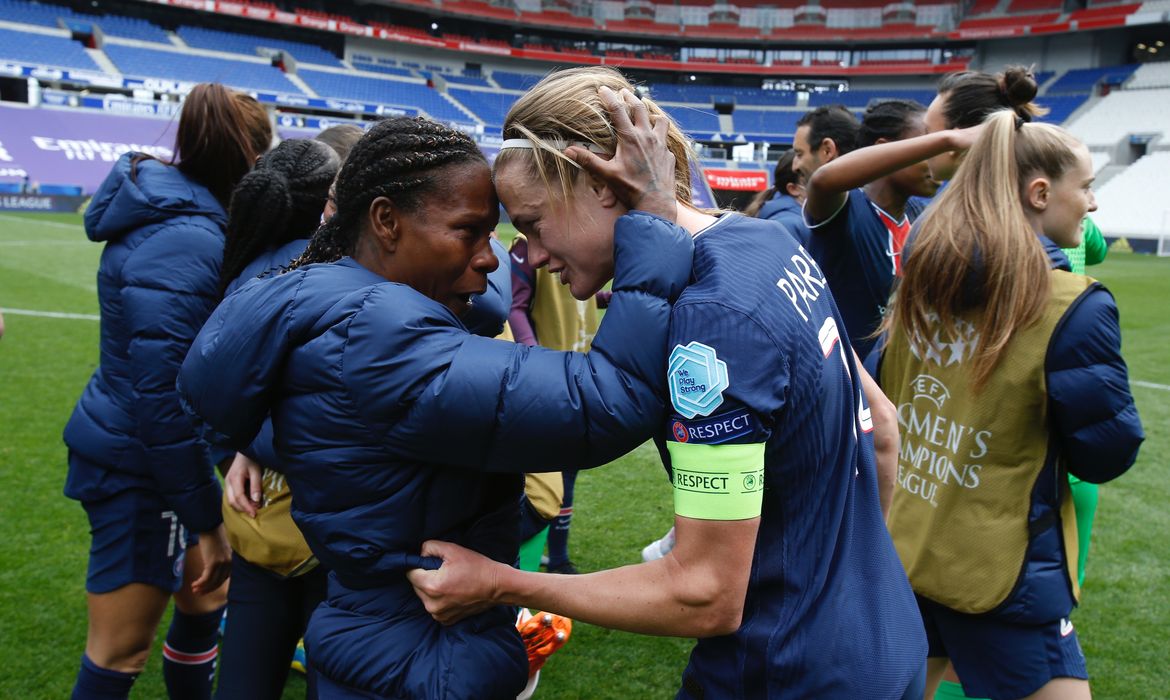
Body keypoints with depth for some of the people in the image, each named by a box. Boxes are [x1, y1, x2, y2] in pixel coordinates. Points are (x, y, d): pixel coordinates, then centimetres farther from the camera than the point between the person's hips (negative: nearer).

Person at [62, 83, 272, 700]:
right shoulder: (187, 243, -25)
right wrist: (208, 519, -19)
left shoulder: (189, 221, 3)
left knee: (206, 597, 21)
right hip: (137, 467, -9)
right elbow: (161, 397, -26)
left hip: (131, 445, 9)